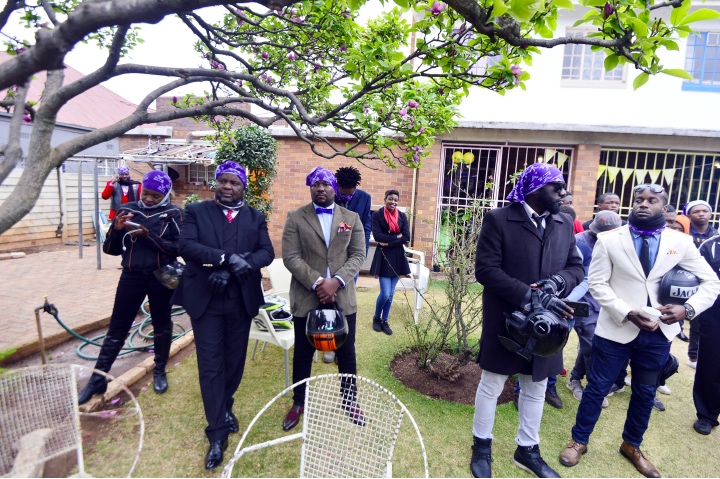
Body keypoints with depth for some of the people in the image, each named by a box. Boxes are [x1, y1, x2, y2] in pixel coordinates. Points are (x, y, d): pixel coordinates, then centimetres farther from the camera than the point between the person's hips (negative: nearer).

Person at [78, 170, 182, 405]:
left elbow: (178, 248, -14)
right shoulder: (127, 210, 3)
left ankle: (159, 372, 31)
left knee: (162, 326, 12)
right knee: (117, 328, 8)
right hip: (131, 276, 2)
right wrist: (116, 230, -14)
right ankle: (98, 379, 21)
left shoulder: (173, 214, -5)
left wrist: (148, 236, -22)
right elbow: (111, 249, 5)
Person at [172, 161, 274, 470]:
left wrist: (230, 269, -21)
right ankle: (217, 432, 14)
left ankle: (226, 408, 41)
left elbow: (266, 252, -6)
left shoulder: (255, 218, 6)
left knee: (235, 361, 15)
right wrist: (226, 258, -26)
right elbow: (186, 245, -12)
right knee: (211, 366, 3)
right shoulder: (196, 211, 2)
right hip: (205, 299, -2)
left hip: (242, 300, 2)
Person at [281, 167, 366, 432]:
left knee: (346, 353, 13)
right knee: (303, 353, 13)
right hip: (306, 298, -1)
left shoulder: (352, 218, 6)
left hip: (342, 297, 2)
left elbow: (358, 255, -1)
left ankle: (349, 401, 35)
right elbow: (291, 257, -8)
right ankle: (299, 402, 34)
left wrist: (336, 281, -16)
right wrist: (317, 283, -18)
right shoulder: (295, 218, 0)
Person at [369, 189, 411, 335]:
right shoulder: (377, 215, -3)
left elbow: (406, 238, -3)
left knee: (390, 294, 9)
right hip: (383, 257, -3)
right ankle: (376, 317, 20)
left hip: (397, 257, 4)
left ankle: (385, 321, 25)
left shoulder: (402, 216, 6)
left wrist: (388, 242, -12)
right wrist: (396, 237, -11)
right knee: (385, 293, -7)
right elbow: (377, 236, -14)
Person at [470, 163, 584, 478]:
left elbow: (577, 267, 8)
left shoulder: (564, 224, 6)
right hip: (506, 320, -5)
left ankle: (527, 449, 40)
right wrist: (529, 295, -25)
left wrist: (559, 281, -16)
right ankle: (482, 447, 33)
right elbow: (485, 269, -17)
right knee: (491, 386, 12)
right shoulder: (498, 219, -11)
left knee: (536, 389, 19)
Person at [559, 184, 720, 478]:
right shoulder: (609, 240, -6)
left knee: (645, 392, 19)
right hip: (616, 329, -2)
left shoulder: (681, 243, 0)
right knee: (597, 388, 8)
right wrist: (628, 313, -21)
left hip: (658, 333, 3)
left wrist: (688, 308, -16)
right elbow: (597, 284, -8)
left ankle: (632, 446, 41)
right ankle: (579, 440, 28)